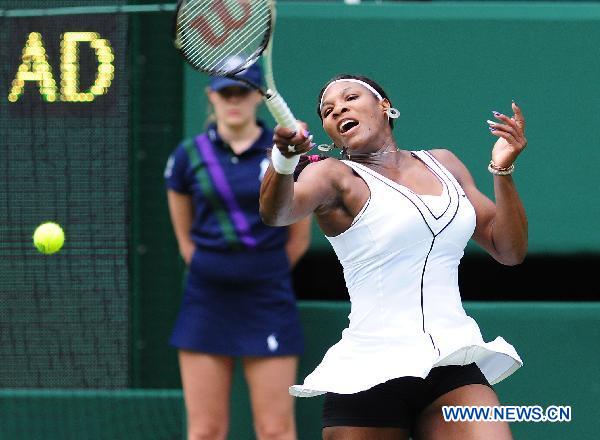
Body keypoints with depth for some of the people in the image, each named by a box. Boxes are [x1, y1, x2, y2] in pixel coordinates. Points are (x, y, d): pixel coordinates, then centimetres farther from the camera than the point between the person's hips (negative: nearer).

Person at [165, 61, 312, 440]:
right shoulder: (190, 156, 4)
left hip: (268, 304, -1)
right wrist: (213, 274, 8)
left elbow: (299, 238, 7)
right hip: (207, 302, 1)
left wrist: (262, 276, 9)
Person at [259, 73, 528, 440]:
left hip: (454, 369, 3)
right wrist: (283, 161, -42)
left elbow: (510, 251, 19)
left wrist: (503, 171, 4)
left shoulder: (443, 165, 16)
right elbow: (276, 213, -20)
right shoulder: (334, 176, 2)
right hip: (371, 376, -3)